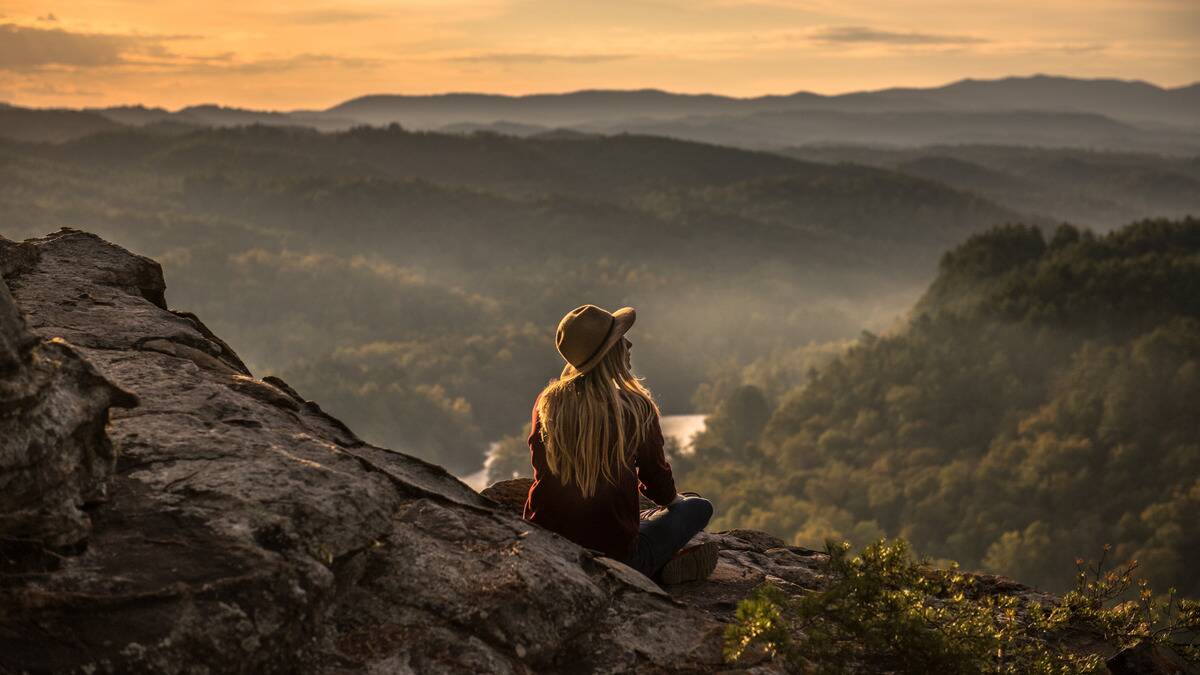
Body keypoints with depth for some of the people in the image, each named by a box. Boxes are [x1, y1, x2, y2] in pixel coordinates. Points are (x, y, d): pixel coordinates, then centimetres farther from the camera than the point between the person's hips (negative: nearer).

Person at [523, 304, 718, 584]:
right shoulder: (637, 408, -12)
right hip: (612, 551, -4)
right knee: (698, 506, 18)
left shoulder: (547, 403, -3)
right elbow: (655, 475, 2)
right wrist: (672, 498, 27)